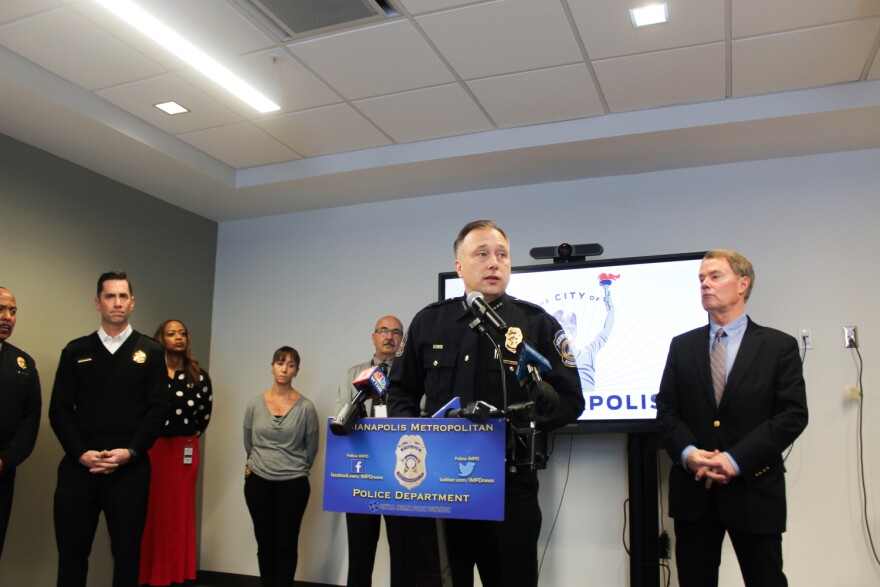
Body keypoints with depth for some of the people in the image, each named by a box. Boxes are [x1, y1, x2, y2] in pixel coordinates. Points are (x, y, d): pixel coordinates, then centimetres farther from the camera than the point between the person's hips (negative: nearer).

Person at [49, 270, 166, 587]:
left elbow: (157, 408, -1)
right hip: (79, 465, 1)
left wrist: (130, 452, -12)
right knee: (71, 551, 8)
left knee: (127, 552, 7)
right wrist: (80, 453, -9)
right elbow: (59, 409, 4)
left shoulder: (151, 351, 5)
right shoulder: (75, 351, 8)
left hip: (130, 468, -1)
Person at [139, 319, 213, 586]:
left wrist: (191, 437, 10)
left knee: (180, 510, 7)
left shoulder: (199, 376, 6)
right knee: (151, 510, 1)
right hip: (152, 447, -3)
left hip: (185, 450, 3)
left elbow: (205, 413, 14)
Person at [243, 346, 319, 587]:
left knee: (286, 545, 4)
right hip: (258, 482, 2)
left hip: (293, 484, -2)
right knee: (265, 543, 10)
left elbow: (311, 448, 4)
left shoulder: (306, 407, -8)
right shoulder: (254, 404, -1)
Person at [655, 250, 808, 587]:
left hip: (754, 490, -2)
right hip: (694, 489, 3)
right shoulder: (682, 346, 10)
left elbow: (793, 414, -7)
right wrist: (687, 453, -13)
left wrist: (735, 459, -16)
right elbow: (666, 409, 6)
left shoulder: (779, 346, 1)